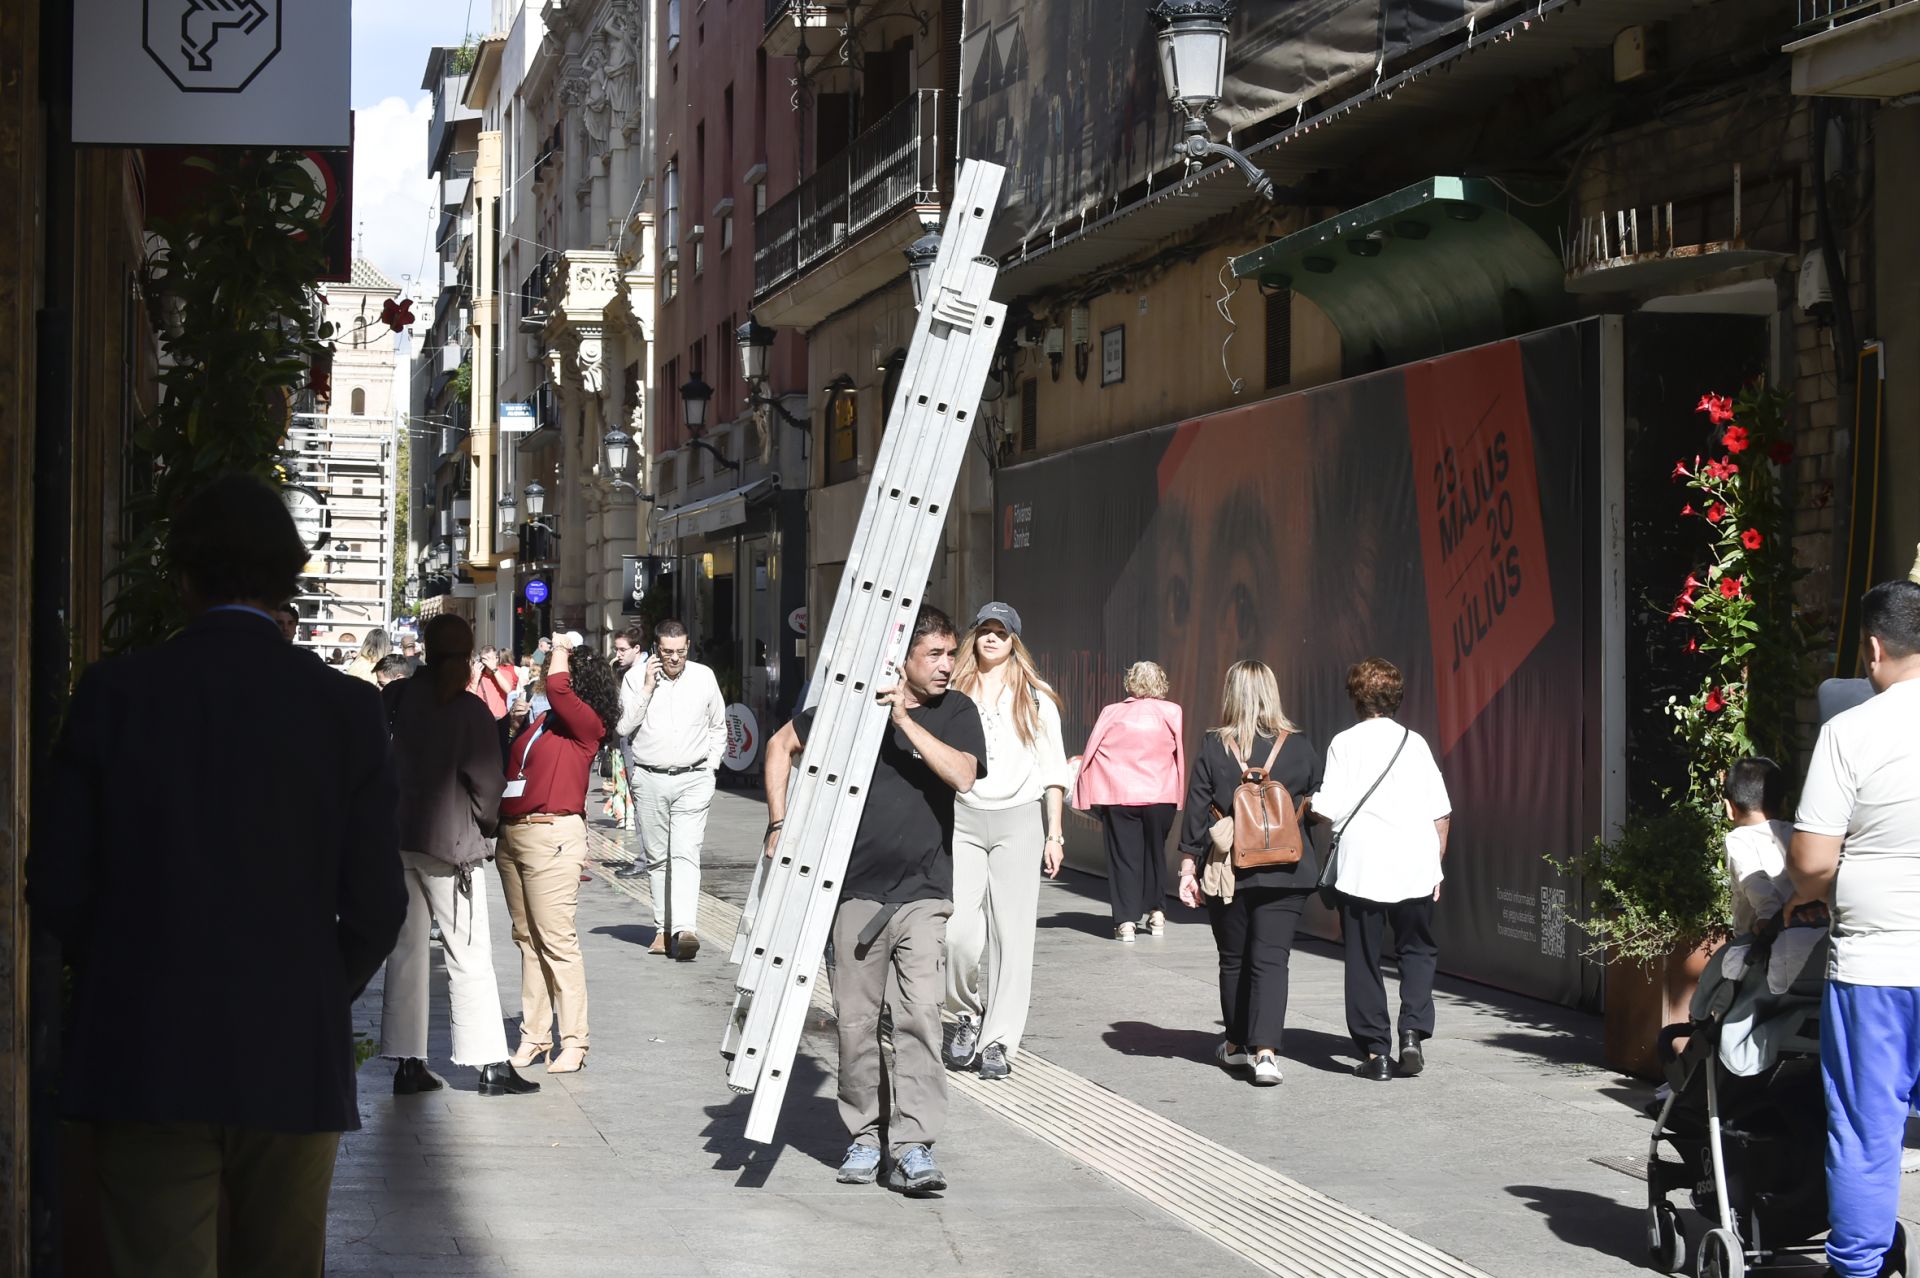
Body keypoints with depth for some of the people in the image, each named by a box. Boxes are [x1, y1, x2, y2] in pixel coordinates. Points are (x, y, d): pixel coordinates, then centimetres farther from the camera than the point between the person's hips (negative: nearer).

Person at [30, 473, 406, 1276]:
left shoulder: (116, 691, -3)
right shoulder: (345, 708, -3)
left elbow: (58, 884, -3)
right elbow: (375, 904, -3)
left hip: (144, 1059, -1)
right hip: (294, 1063, 1)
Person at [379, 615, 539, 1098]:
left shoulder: (398, 697, 1)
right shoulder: (471, 711, -11)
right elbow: (487, 782, -11)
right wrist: (485, 826, 4)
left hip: (396, 837, 4)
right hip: (451, 842, -4)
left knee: (406, 950, 10)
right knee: (470, 956, 2)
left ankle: (407, 1064, 10)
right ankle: (490, 1065, 2)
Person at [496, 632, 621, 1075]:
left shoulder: (587, 725, -7)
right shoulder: (540, 723, 15)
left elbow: (556, 688, -21)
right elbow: (508, 760, 24)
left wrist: (560, 651, -5)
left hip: (552, 837, -8)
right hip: (513, 835, 8)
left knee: (557, 941, -8)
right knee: (527, 939, 10)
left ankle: (574, 1042, -5)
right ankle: (533, 1035, 14)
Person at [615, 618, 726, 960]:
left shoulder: (704, 677, 5)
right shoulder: (636, 677, 1)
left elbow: (718, 726, 18)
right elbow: (623, 726, -7)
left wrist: (711, 764, 9)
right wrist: (646, 689, -12)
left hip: (693, 779, -1)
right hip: (649, 779, 1)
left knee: (686, 853, -13)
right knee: (657, 856, 6)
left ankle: (684, 929, -24)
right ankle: (663, 929, 14)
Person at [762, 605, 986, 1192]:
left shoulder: (956, 712, 2)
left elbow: (962, 775, -15)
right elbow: (782, 745, 12)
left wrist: (904, 718, -18)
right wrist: (779, 823, 3)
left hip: (923, 894, -1)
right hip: (855, 888, 1)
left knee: (920, 1016, -10)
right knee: (856, 1020, 6)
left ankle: (914, 1148, -9)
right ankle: (863, 1137, 19)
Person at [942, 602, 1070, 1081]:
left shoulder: (1036, 699, 9)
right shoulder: (954, 695, 8)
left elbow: (1053, 771, 9)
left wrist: (1054, 834, 3)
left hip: (1018, 819, 0)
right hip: (962, 820, 0)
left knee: (1012, 934, -2)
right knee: (958, 933, -13)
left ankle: (999, 1042, 3)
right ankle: (967, 1014, 13)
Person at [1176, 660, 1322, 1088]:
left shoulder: (1214, 748, -4)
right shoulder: (1299, 747, -1)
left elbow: (1197, 812, -2)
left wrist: (1188, 865, 3)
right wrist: (1308, 861, 22)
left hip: (1230, 872, 0)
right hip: (1285, 872, 0)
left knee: (1233, 959, 15)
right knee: (1271, 959, -1)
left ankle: (1238, 1044, 26)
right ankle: (1266, 1050, -15)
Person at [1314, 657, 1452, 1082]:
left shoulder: (1344, 744, -2)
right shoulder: (1415, 742, 7)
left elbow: (1330, 809, -10)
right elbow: (1442, 812, 5)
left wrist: (1307, 805, 11)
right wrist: (1436, 863, 15)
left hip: (1361, 868, -2)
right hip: (1415, 868, 3)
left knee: (1363, 960, 6)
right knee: (1417, 951, 17)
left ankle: (1375, 1052, 5)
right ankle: (1413, 1032, 0)